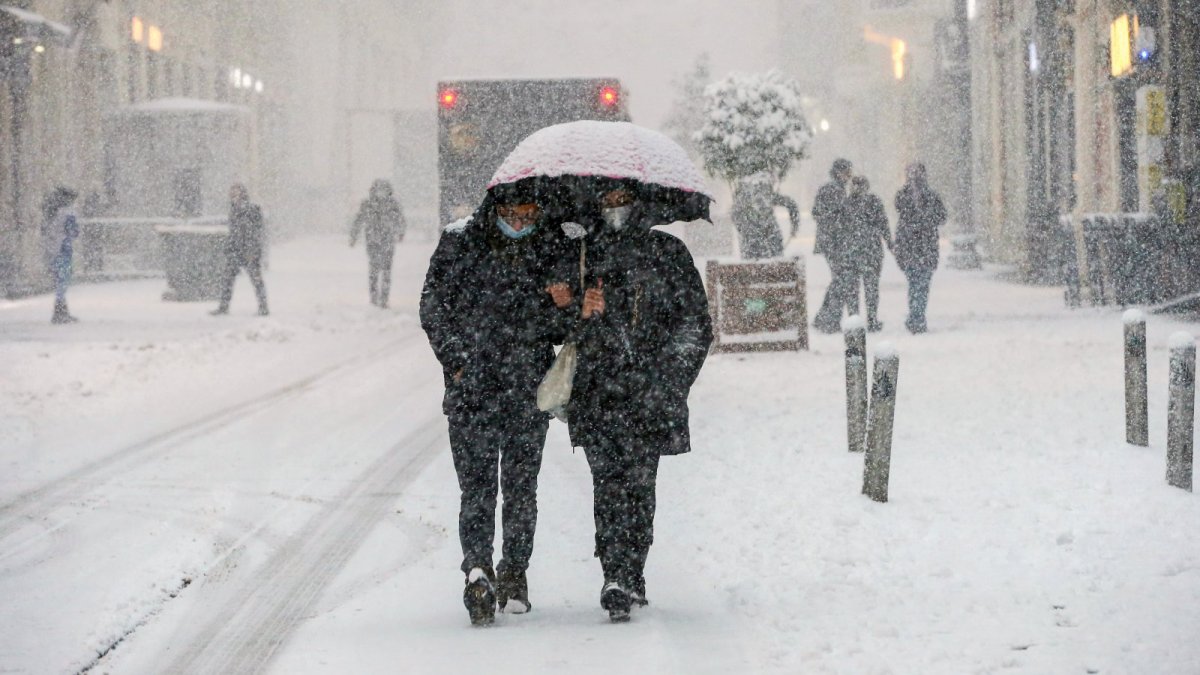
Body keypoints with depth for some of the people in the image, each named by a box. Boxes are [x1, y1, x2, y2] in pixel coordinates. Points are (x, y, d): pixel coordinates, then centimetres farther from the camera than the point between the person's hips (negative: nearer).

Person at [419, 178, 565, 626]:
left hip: (529, 391, 2)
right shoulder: (459, 243, -1)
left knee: (521, 486, 7)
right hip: (472, 388, -2)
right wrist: (457, 362, -5)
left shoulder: (550, 251, 3)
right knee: (477, 485, -11)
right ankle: (478, 569, -19)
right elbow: (434, 308, 2)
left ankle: (515, 572, 20)